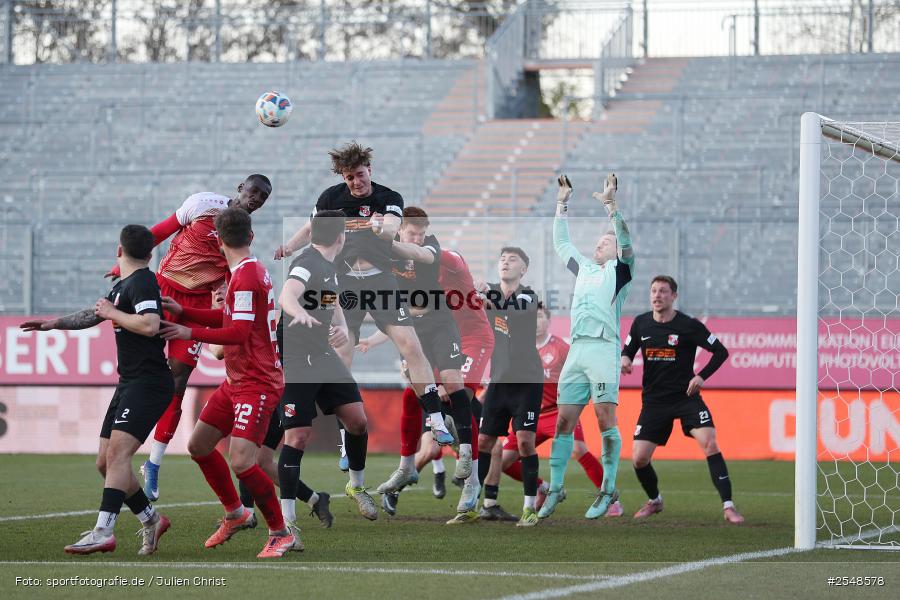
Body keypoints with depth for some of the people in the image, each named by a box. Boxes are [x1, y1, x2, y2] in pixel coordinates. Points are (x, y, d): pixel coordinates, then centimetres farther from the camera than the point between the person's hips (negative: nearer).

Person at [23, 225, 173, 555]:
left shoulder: (142, 283, -11)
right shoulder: (122, 286, 18)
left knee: (117, 451, -21)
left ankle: (103, 532, -29)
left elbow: (150, 325, -27)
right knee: (105, 463, 8)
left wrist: (112, 313, -14)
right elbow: (94, 314, 35)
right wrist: (55, 323, 39)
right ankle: (151, 520, 20)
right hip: (129, 383, 10)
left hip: (149, 383, -10)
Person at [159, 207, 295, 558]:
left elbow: (239, 332, -25)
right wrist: (182, 312, 16)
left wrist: (191, 333, -21)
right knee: (199, 446, 17)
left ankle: (282, 535, -8)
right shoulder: (251, 270, 12)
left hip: (257, 383, -10)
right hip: (237, 381, 10)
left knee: (241, 461, -19)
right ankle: (235, 514, 33)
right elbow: (229, 318, 22)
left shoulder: (246, 275, -18)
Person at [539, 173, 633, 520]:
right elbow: (561, 243, 35)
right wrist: (562, 205, 33)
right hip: (577, 349, 6)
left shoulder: (619, 270, 10)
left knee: (605, 418, -13)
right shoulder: (584, 268, 27)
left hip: (604, 348, -6)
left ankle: (608, 489, -12)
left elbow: (626, 243, -7)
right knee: (564, 420, 3)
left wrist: (611, 206, -14)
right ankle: (555, 488, 7)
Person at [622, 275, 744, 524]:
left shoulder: (689, 325, -9)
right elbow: (627, 351, 17)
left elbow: (721, 351, -3)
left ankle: (728, 506, -19)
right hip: (654, 399, 3)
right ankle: (655, 501, 27)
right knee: (638, 459, -3)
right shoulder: (640, 323, 3)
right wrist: (624, 359, -7)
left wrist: (702, 376, -14)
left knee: (710, 444, -22)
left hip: (686, 396, -3)